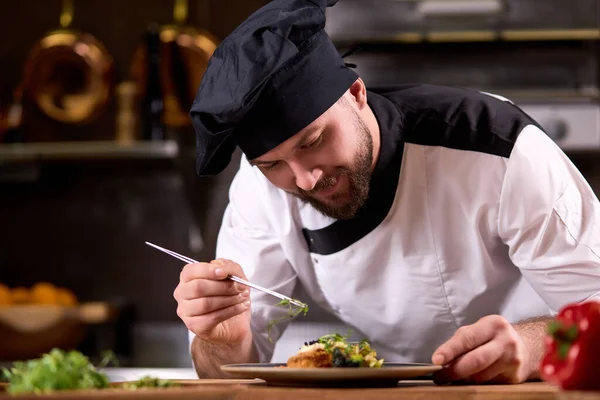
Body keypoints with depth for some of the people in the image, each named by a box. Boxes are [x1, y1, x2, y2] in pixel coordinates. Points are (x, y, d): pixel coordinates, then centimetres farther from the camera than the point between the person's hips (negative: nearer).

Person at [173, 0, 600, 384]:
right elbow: (239, 369, -8)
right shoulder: (260, 189, -10)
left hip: (531, 385, -3)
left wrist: (528, 346, -41)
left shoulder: (498, 149, -23)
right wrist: (224, 340, -31)